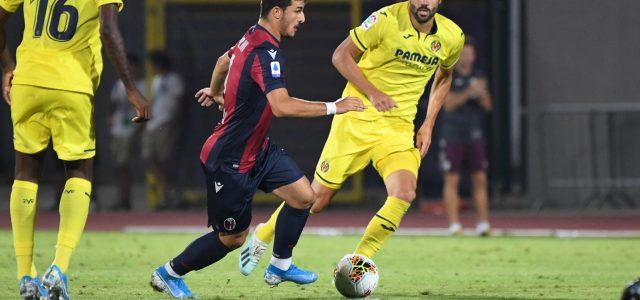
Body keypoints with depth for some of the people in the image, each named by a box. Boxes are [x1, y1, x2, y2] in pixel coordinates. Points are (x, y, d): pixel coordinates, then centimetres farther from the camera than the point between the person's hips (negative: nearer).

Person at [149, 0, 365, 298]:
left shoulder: (253, 37, 3)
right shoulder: (266, 52, -28)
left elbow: (224, 60, 25)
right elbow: (281, 106, -39)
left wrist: (216, 92, 46)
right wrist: (333, 107, -32)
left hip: (257, 149, 10)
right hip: (230, 162, -10)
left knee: (303, 196, 3)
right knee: (233, 237, 3)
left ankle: (280, 266, 21)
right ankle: (169, 274, 21)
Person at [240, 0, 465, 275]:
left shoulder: (452, 37, -1)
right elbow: (341, 56, -7)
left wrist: (428, 125, 10)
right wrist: (372, 92, -19)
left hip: (398, 127, 3)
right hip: (358, 118, -3)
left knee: (404, 193, -22)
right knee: (319, 196, 2)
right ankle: (262, 237, 28)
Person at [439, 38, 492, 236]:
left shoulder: (478, 77, 10)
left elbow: (487, 106, 5)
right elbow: (449, 104, -12)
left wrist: (482, 93, -16)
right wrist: (468, 93, -24)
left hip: (474, 136, 4)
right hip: (453, 136, -4)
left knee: (480, 180, 0)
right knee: (451, 181, -4)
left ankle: (483, 224, 1)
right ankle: (454, 225, -4)